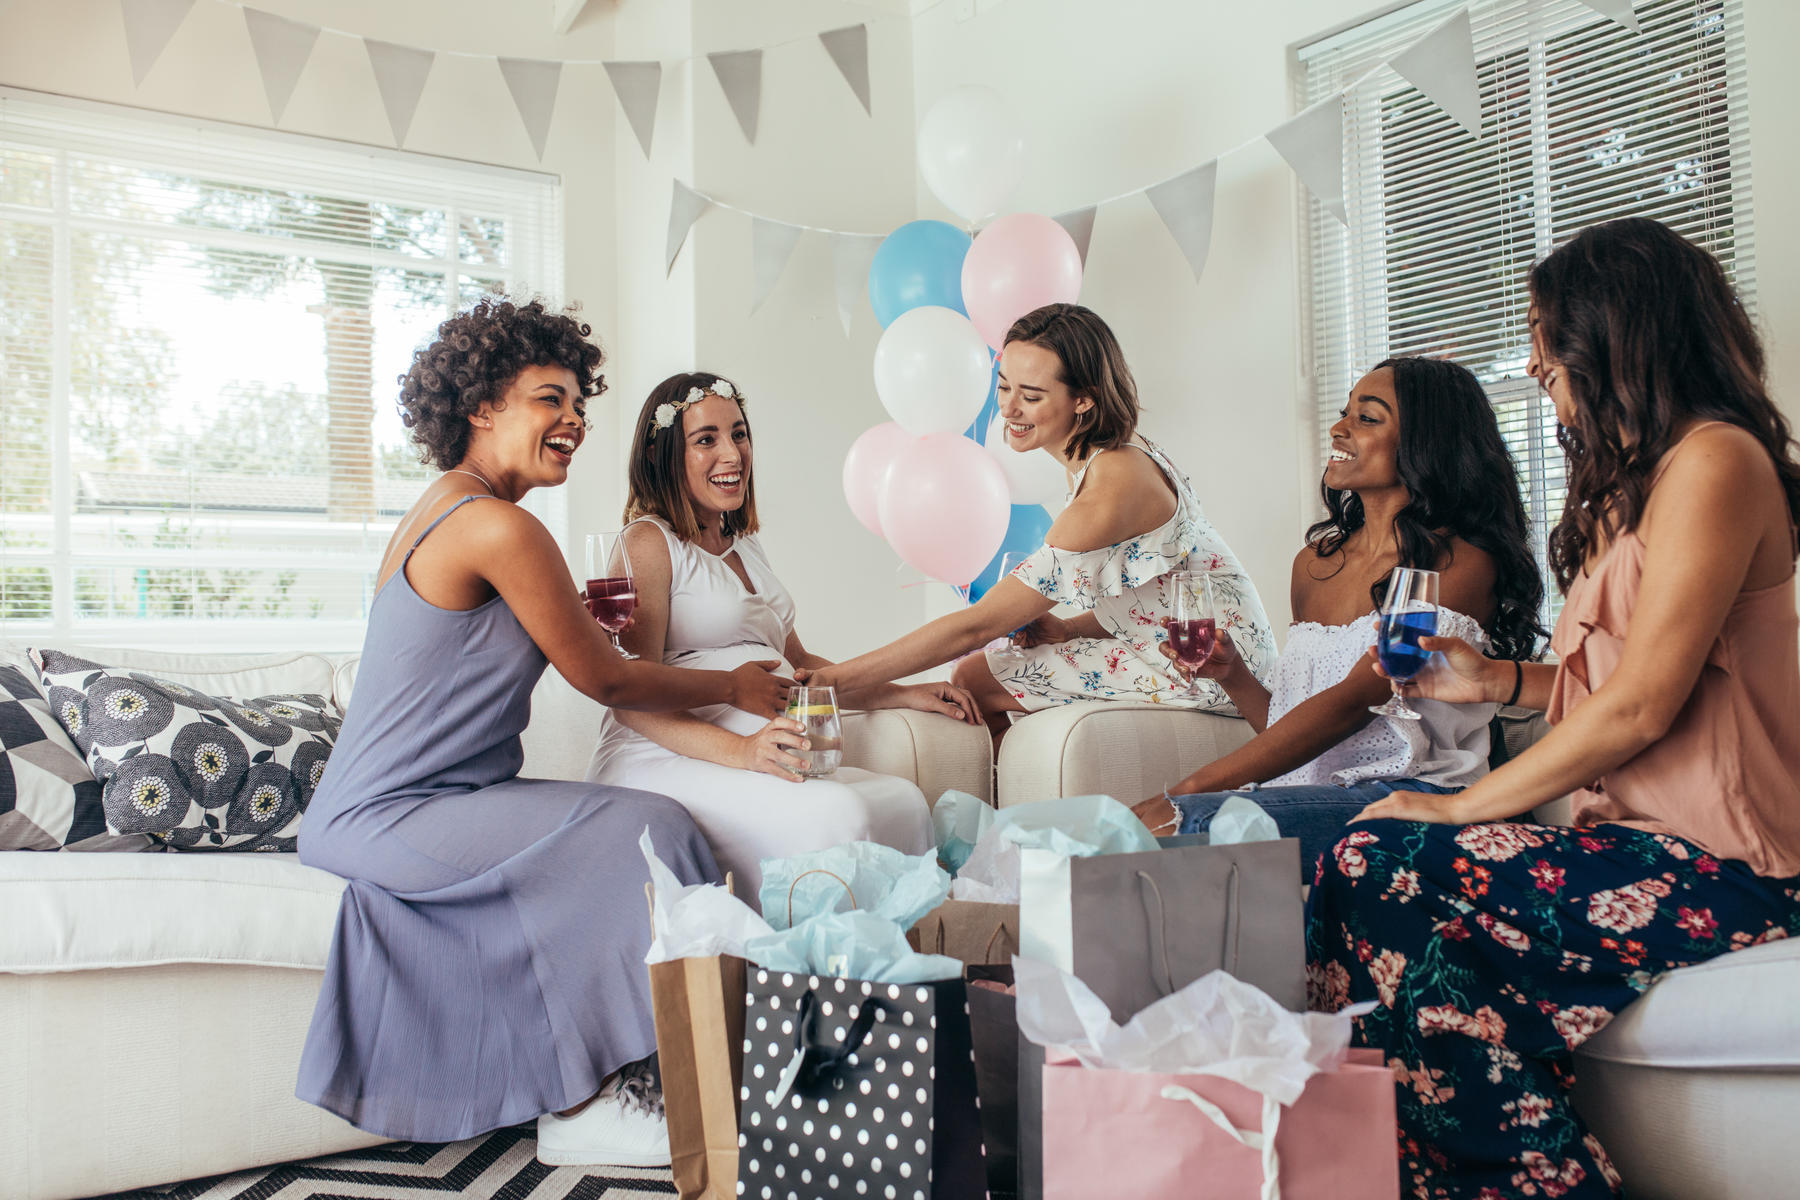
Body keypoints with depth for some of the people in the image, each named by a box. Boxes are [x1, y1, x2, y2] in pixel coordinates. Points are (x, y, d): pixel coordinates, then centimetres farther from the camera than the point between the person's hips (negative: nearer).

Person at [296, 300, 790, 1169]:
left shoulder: (441, 511, 14)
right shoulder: (499, 527, -18)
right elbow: (606, 681, -12)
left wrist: (567, 617, 15)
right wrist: (734, 687, 1)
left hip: (380, 808, 10)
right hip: (393, 820, -10)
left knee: (635, 829, 4)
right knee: (644, 833, -15)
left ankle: (583, 1097, 6)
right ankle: (587, 1107, -5)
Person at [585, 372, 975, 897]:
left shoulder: (744, 544, 24)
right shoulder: (649, 542, -3)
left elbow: (795, 662, 28)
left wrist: (906, 695, 17)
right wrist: (741, 750, -27)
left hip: (761, 756, 8)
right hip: (665, 761, -8)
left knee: (904, 801, -17)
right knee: (834, 814, -32)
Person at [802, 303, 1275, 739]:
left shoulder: (1113, 485, -26)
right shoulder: (1117, 454, 4)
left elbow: (976, 626, -25)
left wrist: (834, 679, -24)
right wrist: (1070, 629, -6)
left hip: (1215, 669, -9)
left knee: (975, 680, -10)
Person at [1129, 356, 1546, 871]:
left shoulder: (1462, 563, -5)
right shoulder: (1314, 562, 17)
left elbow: (1351, 702, -16)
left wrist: (1189, 790, -22)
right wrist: (1232, 674, 1)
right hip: (1311, 794, 6)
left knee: (1172, 823, -31)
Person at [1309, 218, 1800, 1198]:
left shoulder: (1715, 458, -10)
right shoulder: (1635, 480, 21)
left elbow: (1643, 704, -17)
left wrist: (1461, 808, -13)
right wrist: (1495, 681, 17)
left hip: (1714, 867, -9)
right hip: (1640, 840, 9)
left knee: (1377, 871, -20)